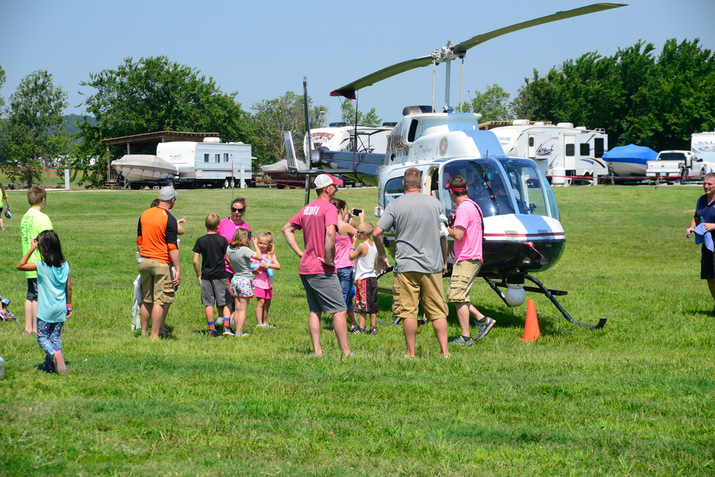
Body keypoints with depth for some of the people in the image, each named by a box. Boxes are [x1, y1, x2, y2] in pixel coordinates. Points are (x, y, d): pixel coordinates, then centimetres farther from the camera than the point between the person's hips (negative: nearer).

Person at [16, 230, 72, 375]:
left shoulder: (41, 266, -15)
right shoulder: (65, 265, 0)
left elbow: (20, 266, -8)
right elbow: (68, 288, 6)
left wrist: (31, 249, -10)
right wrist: (69, 306, 17)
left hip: (45, 310, -5)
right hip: (60, 309, 5)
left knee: (42, 337, 4)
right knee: (55, 337, 14)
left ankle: (55, 354, -21)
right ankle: (50, 365, 15)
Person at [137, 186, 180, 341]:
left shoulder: (145, 214, 8)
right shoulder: (169, 219, -12)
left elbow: (139, 241, 13)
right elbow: (172, 247, -15)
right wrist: (178, 270, -12)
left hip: (144, 261, 6)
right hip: (161, 263, -6)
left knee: (146, 300, 14)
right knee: (159, 301, -2)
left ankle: (144, 333, 19)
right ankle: (154, 337, -3)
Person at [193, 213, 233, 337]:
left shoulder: (200, 241, -1)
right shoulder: (222, 240, -5)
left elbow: (195, 261, -3)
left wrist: (199, 275, 7)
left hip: (206, 276, 1)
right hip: (221, 275, -1)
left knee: (209, 303, 6)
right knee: (226, 302, 5)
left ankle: (212, 329, 6)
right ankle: (226, 326, -8)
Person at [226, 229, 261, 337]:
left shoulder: (229, 249, 2)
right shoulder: (244, 250, -19)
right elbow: (259, 256, -17)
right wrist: (255, 245, -4)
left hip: (235, 279, 6)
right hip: (245, 280, -6)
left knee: (237, 308, 11)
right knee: (242, 309, -2)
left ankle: (238, 331, 15)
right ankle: (239, 333, -2)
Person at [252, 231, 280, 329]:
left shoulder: (272, 255, 5)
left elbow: (278, 266, -7)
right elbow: (252, 270, -3)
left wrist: (268, 265, -20)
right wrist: (259, 268, -22)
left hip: (268, 283, 4)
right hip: (259, 282, -4)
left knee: (267, 303, 10)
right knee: (260, 302, -10)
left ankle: (265, 323, 21)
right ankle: (259, 324, -10)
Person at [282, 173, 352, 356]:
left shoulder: (307, 208, 13)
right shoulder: (329, 208, -12)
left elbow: (287, 229, 20)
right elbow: (330, 233, -29)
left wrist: (300, 252, 13)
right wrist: (328, 259, -19)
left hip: (305, 267, 8)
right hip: (322, 271, -8)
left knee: (314, 310, 12)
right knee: (340, 310, -4)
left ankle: (317, 350, 11)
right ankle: (346, 352, -6)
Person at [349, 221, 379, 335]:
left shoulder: (362, 246, -15)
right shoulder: (374, 246, 9)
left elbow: (351, 256, -4)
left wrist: (353, 243, 2)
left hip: (363, 278, -8)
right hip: (373, 277, 8)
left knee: (362, 305, -5)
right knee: (372, 305, 10)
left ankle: (362, 328, -6)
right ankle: (373, 327, 12)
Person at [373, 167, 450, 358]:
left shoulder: (395, 205, -1)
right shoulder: (435, 203, 7)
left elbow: (377, 233, -7)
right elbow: (443, 236, 12)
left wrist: (381, 255, 9)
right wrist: (444, 261, 23)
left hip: (406, 266, -2)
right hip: (433, 266, 2)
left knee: (408, 312, 1)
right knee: (438, 311, 7)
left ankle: (411, 354, 3)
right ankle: (445, 352, 3)